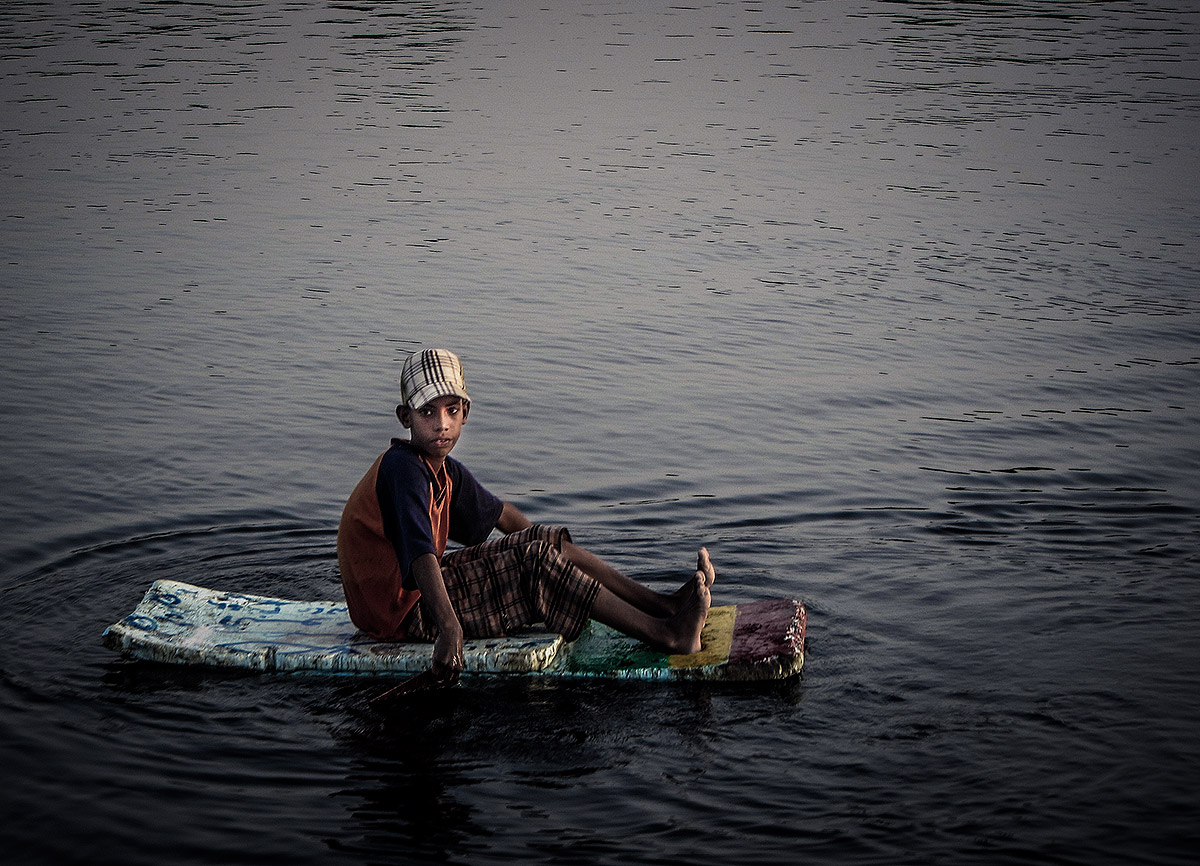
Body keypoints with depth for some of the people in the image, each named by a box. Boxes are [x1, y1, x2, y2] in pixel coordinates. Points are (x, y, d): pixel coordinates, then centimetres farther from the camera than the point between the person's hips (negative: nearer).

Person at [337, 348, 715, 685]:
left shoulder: (443, 471, 9)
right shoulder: (403, 469, -23)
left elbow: (498, 511, 27)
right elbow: (420, 553, -37)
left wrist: (553, 544, 36)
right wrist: (448, 627, -49)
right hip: (401, 612, -10)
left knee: (549, 541, 6)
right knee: (537, 561, -18)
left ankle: (664, 603, 3)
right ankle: (665, 635, -20)